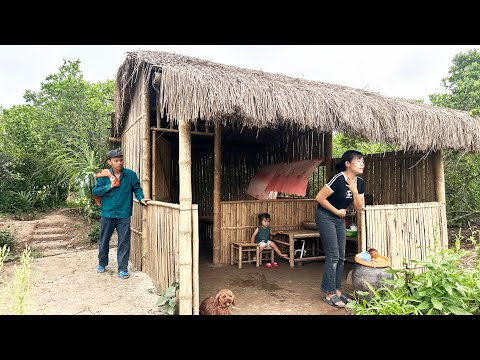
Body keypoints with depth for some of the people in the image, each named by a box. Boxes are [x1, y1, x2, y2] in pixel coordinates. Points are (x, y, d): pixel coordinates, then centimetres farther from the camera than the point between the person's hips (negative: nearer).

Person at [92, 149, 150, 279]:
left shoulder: (130, 174, -1)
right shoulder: (104, 176, 0)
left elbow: (137, 188, 4)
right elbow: (95, 191, 0)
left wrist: (141, 198, -13)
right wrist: (110, 186, -12)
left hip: (124, 214, -1)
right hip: (107, 213, 1)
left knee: (124, 242, 1)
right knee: (104, 240, 17)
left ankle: (122, 269, 11)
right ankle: (102, 264, 37)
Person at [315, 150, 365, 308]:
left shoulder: (359, 182, 0)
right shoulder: (338, 179, -24)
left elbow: (359, 207, 3)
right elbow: (319, 197, -23)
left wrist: (354, 191, -14)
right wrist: (336, 211, -14)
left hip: (340, 219, 8)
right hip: (325, 217, -8)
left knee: (341, 256, 10)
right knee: (333, 256, -7)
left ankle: (337, 290, 22)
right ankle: (329, 294, 4)